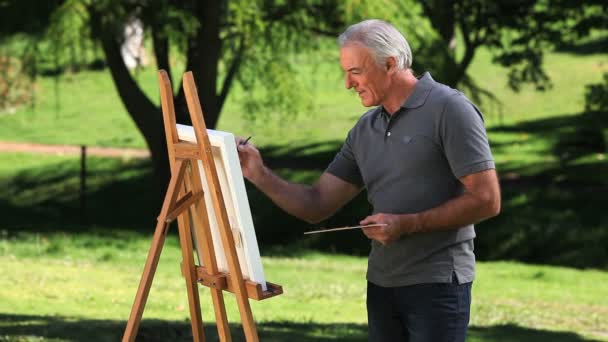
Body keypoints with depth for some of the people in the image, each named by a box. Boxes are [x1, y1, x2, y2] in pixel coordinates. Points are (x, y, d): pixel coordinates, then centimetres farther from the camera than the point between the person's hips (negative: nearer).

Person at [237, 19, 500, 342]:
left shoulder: (448, 110, -9)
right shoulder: (365, 130, 12)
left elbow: (486, 200, -14)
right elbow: (317, 205, 10)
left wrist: (407, 224, -18)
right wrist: (260, 175, -6)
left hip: (436, 283, -7)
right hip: (381, 285, 7)